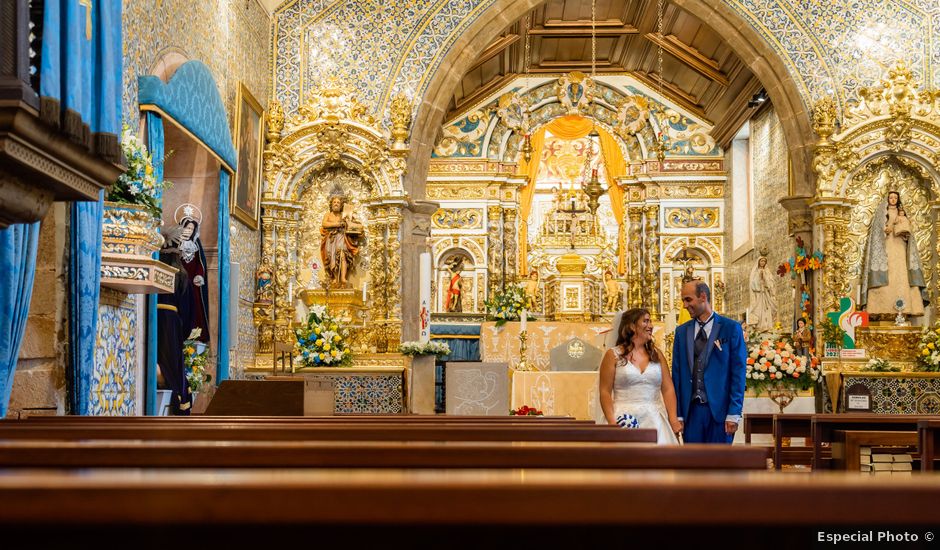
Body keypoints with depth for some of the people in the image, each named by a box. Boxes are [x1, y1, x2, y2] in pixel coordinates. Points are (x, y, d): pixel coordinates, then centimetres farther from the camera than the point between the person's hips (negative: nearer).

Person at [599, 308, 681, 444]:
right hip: (626, 419, -3)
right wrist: (612, 423, -13)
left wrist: (673, 419, -5)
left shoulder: (657, 355, 14)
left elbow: (668, 389, 8)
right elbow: (605, 392, -1)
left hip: (654, 421, 3)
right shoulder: (613, 355, 4)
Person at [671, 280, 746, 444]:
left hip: (720, 409, -3)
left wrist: (734, 413, -9)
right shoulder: (682, 331, 10)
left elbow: (739, 372, -3)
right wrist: (677, 414, 2)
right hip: (691, 410, 3)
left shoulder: (731, 328, -1)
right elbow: (677, 373, 8)